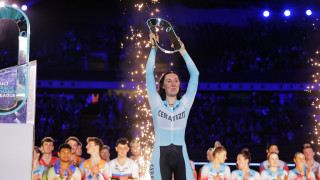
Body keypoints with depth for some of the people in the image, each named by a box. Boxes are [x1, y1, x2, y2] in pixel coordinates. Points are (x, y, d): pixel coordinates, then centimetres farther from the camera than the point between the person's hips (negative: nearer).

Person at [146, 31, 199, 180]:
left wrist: (182, 51, 9)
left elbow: (195, 74, 10)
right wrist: (154, 48, 4)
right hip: (161, 154, -1)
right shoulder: (157, 103, 9)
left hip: (180, 154, 1)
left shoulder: (185, 103, 12)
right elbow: (149, 73, 5)